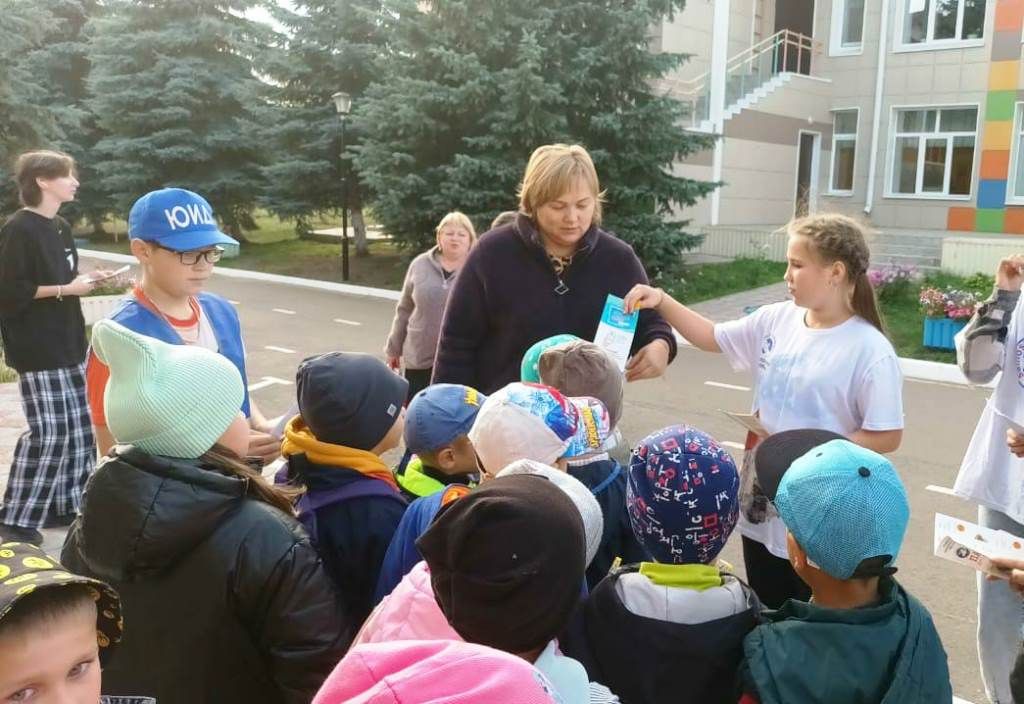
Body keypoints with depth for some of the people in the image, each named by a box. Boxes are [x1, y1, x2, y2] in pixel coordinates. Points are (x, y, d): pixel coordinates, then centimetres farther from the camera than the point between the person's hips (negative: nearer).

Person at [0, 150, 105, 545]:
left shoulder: (61, 228, 13)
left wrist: (88, 282, 4)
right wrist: (66, 289, -17)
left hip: (67, 344, 9)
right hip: (36, 349, -9)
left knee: (77, 427, 10)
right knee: (47, 431, -9)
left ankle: (66, 504, 21)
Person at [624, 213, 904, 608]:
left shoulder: (869, 350, -17)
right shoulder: (776, 320, 0)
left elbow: (888, 437, -15)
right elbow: (711, 338, 11)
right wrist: (661, 301, -1)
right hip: (761, 507, 6)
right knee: (765, 618, 22)